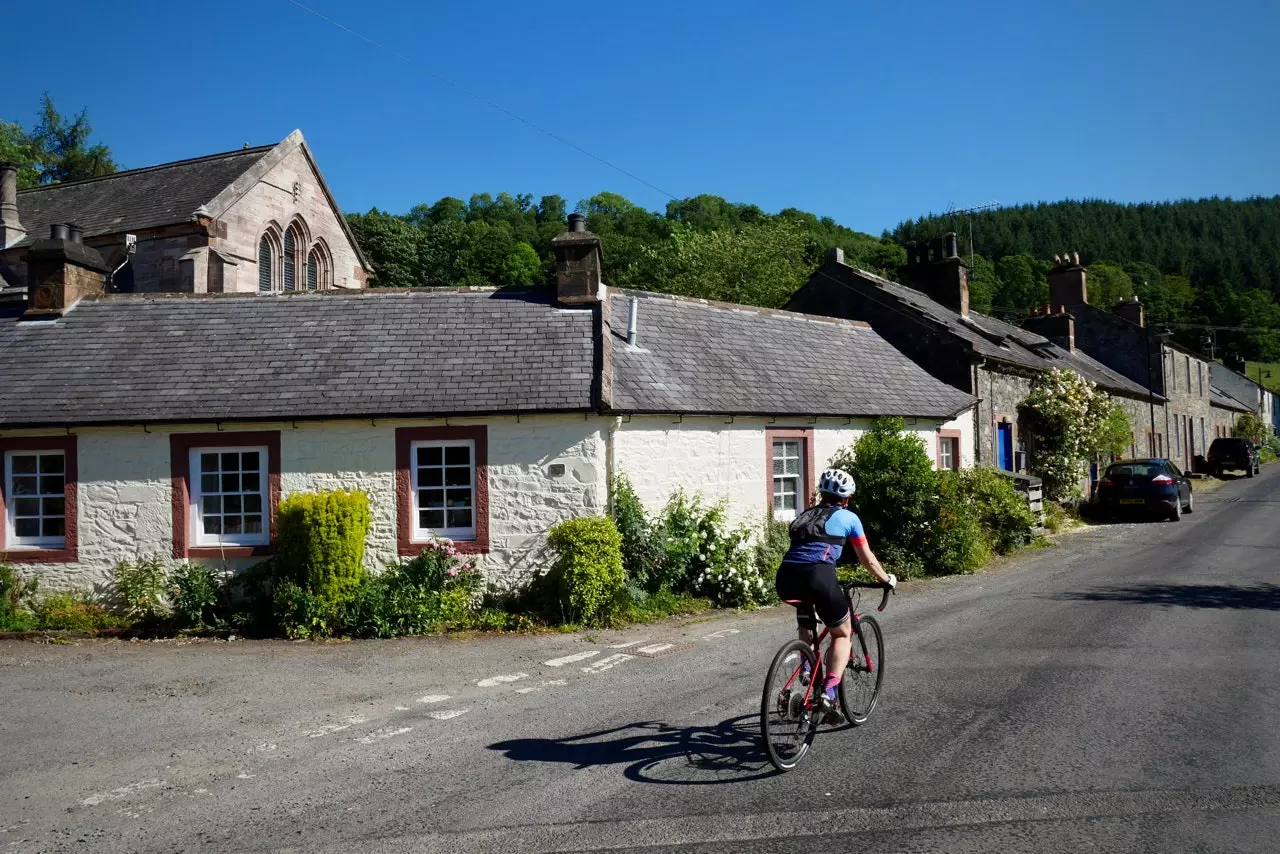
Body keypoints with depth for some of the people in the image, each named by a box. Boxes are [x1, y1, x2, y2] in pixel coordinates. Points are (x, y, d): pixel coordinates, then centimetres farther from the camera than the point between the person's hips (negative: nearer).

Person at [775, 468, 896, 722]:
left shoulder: (804, 516, 29)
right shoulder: (848, 517, 17)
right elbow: (868, 560, 22)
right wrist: (887, 579, 41)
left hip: (785, 579, 5)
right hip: (817, 576, -5)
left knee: (806, 618, 38)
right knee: (843, 634, 16)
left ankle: (806, 668, 25)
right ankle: (828, 692, -3)